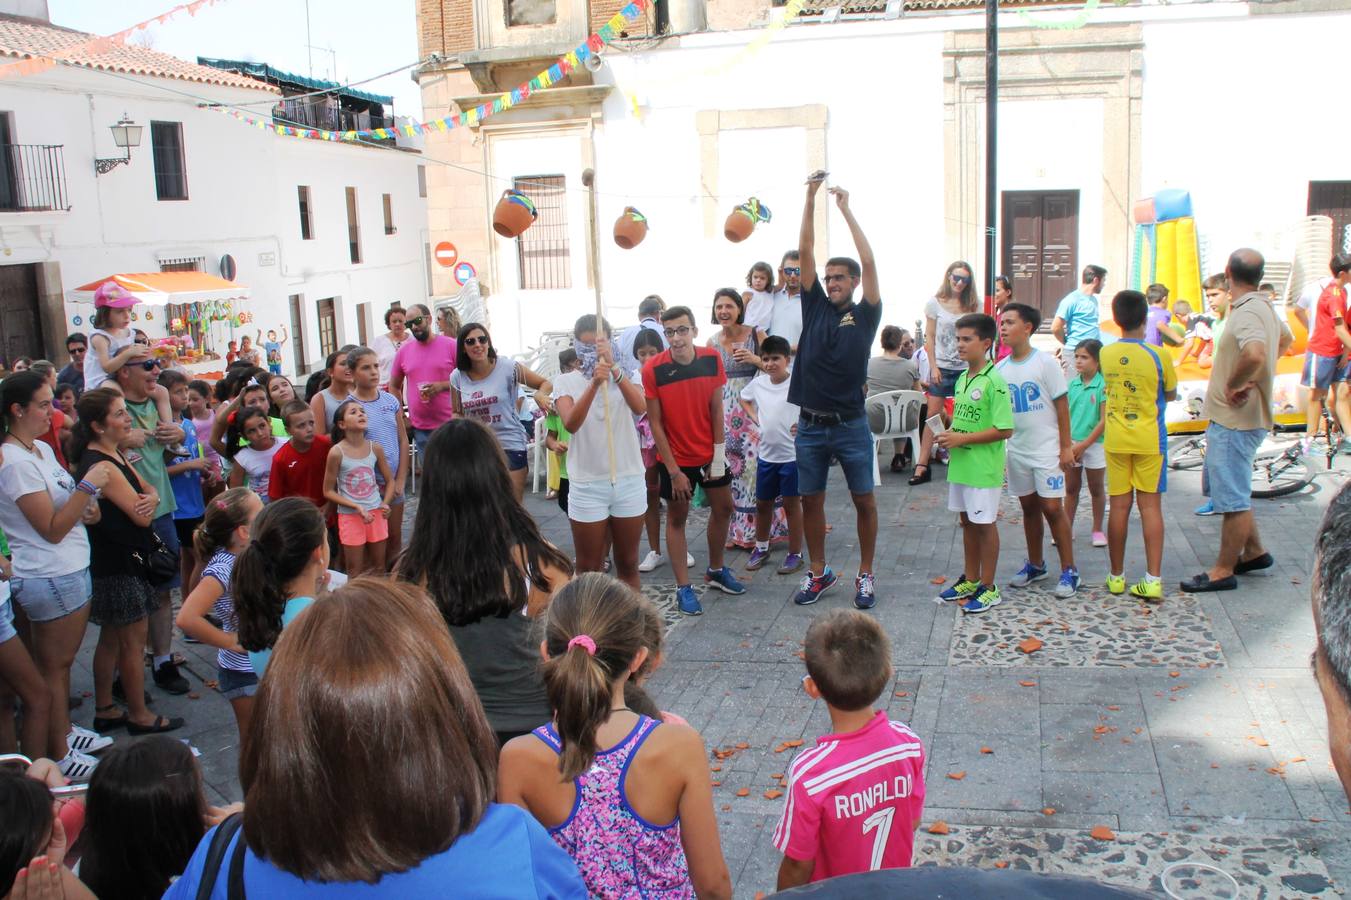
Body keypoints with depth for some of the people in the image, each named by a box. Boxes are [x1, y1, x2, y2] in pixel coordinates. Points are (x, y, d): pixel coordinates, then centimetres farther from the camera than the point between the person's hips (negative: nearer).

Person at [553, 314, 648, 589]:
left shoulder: (624, 377, 2)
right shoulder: (566, 382, -2)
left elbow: (640, 408, -21)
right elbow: (570, 424, -21)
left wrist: (613, 368, -35)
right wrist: (594, 383, -35)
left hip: (629, 481, 1)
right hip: (587, 484, -1)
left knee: (628, 565, 14)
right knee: (588, 569, 7)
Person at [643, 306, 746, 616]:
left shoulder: (712, 358, -11)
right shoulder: (653, 369, -19)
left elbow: (717, 409, -3)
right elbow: (655, 422, -14)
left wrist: (719, 455, -5)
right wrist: (674, 470, -14)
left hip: (709, 453, 4)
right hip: (675, 457, -4)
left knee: (723, 508, 14)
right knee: (677, 517, 6)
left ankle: (716, 571, 34)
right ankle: (683, 587, 15)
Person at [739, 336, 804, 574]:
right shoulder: (758, 383, 2)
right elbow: (742, 398, 22)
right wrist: (753, 417, 9)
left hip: (792, 454, -5)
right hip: (766, 454, 5)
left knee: (791, 504, 4)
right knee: (762, 503, 15)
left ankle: (795, 554, 16)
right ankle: (761, 548, 33)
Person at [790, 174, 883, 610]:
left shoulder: (865, 315, 0)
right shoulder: (815, 308, 7)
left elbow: (869, 263, -11)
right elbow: (805, 253, 1)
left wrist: (846, 210, -10)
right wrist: (810, 200, -5)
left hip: (851, 425, -3)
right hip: (810, 425, 3)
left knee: (864, 500, 4)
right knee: (811, 500, 8)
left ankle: (865, 575, 17)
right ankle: (817, 573, 22)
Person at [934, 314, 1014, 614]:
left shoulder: (994, 381, -16)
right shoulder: (962, 379, 10)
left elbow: (1004, 430, -20)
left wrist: (962, 439, -19)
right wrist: (949, 435, 1)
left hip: (983, 467, -8)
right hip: (960, 464, 8)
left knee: (984, 523, 2)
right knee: (967, 521, 16)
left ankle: (989, 588, 13)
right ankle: (970, 580, 29)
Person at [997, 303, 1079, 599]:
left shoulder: (1045, 363, -9)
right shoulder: (1000, 369, 5)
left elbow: (1062, 405, -8)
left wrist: (1066, 446, -10)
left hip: (1046, 448, -5)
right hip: (1016, 450, 5)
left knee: (1052, 508, -6)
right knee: (1028, 507, 14)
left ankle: (1069, 570, 4)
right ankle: (1035, 564, 28)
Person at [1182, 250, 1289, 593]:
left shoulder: (1247, 312, -21)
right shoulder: (1264, 307, 10)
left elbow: (1254, 354, -42)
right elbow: (1284, 340, 31)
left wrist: (1234, 385, -23)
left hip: (1236, 420, -10)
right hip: (1231, 418, 10)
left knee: (1232, 497, -1)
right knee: (1221, 487, 21)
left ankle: (1223, 571, 8)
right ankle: (1254, 551, 30)